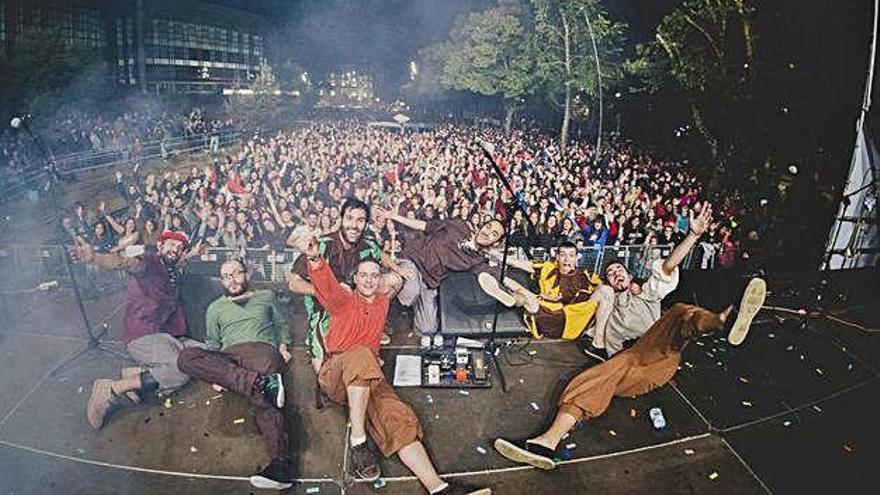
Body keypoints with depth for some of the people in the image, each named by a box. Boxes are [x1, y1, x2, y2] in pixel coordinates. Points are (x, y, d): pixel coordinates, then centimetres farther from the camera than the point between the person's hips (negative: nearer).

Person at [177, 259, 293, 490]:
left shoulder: (266, 296, 28)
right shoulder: (216, 308, 30)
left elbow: (280, 324, 31)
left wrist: (283, 345, 9)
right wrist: (214, 375, 9)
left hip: (262, 348, -2)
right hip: (228, 358, 2)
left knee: (266, 399, -34)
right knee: (186, 356, -31)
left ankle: (281, 465, -53)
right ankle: (261, 383, -42)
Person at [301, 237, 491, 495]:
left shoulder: (383, 303, 23)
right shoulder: (344, 301, 10)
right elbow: (327, 286, -12)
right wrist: (315, 259, -31)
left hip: (367, 378, 4)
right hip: (334, 375, -4)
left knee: (398, 417, -21)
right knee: (362, 355, -38)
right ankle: (357, 441, -37)